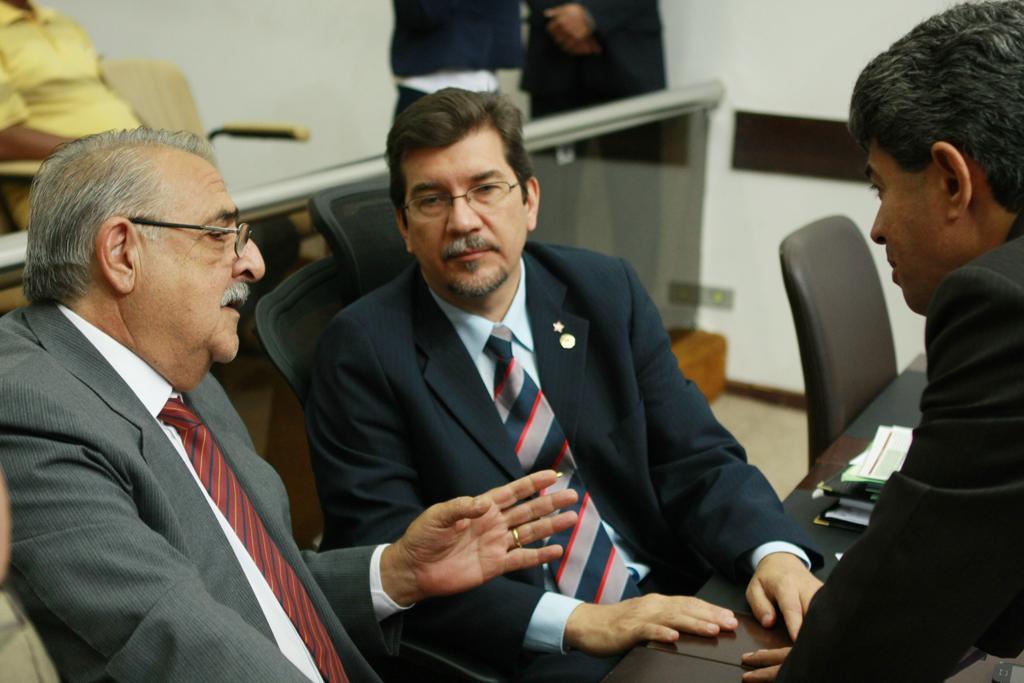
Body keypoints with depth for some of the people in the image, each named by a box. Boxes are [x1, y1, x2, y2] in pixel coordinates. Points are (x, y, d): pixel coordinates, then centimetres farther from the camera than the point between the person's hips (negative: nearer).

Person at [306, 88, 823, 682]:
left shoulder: (607, 292, 5)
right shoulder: (364, 349, -6)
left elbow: (696, 458, 4)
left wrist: (776, 554, -16)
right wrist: (577, 622, -22)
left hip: (672, 605, 4)